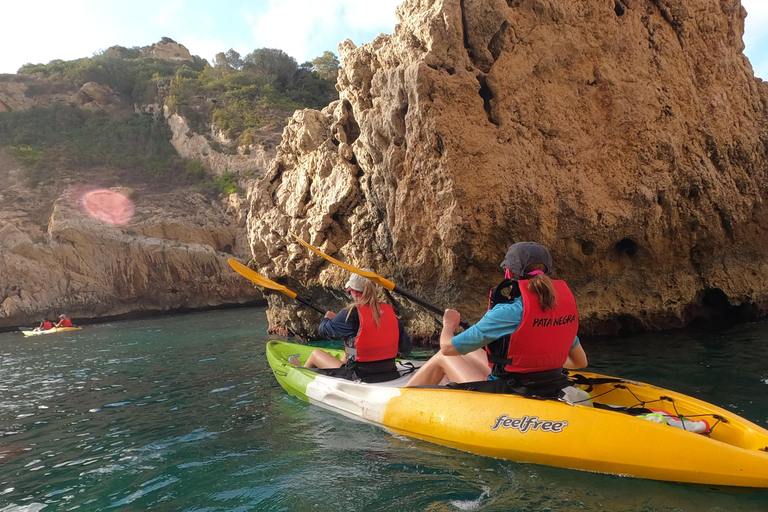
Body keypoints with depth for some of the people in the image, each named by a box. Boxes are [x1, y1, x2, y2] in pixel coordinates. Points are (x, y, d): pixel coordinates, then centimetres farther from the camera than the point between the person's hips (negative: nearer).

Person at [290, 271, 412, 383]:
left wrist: (327, 318, 19)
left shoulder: (351, 313, -18)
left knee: (316, 354, 19)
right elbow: (407, 348, 2)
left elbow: (324, 330, -3)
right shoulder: (389, 311, -4)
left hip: (359, 378, -5)